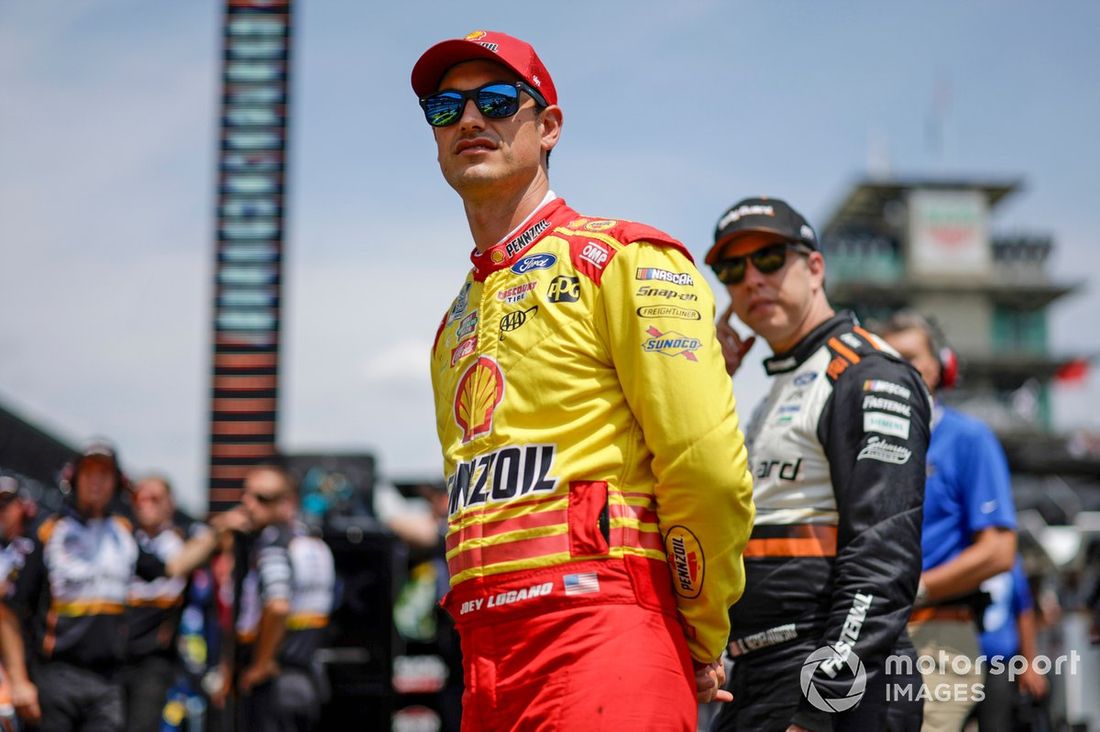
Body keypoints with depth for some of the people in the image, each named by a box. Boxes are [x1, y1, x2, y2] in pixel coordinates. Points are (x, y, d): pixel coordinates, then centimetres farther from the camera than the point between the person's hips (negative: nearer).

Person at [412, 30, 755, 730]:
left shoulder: (623, 261, -3)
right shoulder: (457, 320, 21)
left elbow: (711, 473, -10)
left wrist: (701, 642, -2)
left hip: (603, 640, -7)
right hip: (484, 656, 7)